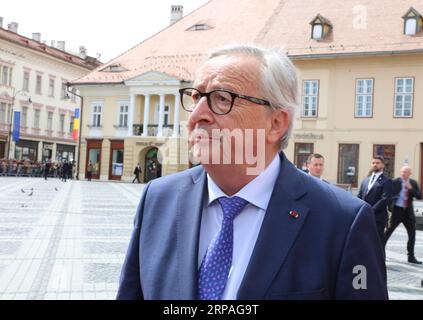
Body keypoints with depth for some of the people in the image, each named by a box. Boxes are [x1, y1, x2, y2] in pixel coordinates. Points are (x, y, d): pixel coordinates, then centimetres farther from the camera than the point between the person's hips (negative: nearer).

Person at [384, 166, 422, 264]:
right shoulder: (395, 182, -5)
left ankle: (411, 257, 17)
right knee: (388, 233, -2)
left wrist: (411, 188, -15)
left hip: (408, 212, 4)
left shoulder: (413, 183, 6)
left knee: (412, 234, 6)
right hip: (397, 210, -4)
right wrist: (390, 209, -14)